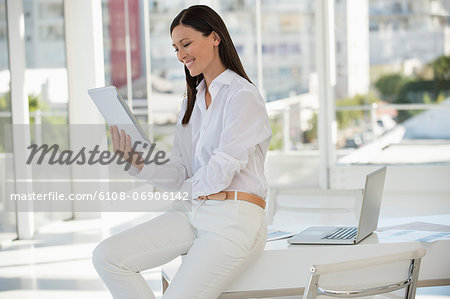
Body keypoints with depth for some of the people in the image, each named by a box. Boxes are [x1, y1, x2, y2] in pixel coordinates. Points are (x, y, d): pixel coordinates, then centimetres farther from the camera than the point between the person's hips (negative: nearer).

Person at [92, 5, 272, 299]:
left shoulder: (243, 96, -10)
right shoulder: (192, 100, 16)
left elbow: (221, 170, -15)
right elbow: (179, 173, 10)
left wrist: (198, 186, 4)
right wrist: (139, 163, -7)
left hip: (236, 221, -8)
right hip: (196, 215, 8)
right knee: (107, 256, -9)